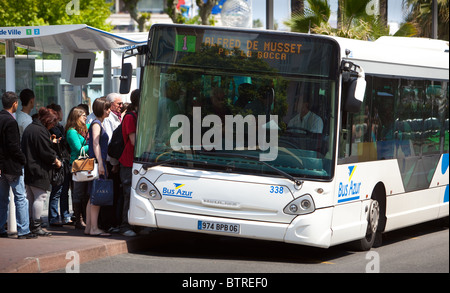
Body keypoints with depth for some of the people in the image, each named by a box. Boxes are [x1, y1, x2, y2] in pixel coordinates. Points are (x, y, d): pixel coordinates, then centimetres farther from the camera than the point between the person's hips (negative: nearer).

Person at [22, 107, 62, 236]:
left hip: (28, 169, 10)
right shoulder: (41, 131, -16)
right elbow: (46, 152, -17)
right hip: (38, 170, -10)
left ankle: (31, 225, 17)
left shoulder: (29, 129, 16)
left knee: (31, 198, 13)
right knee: (40, 196, -7)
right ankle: (36, 226, -8)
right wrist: (56, 161, -1)